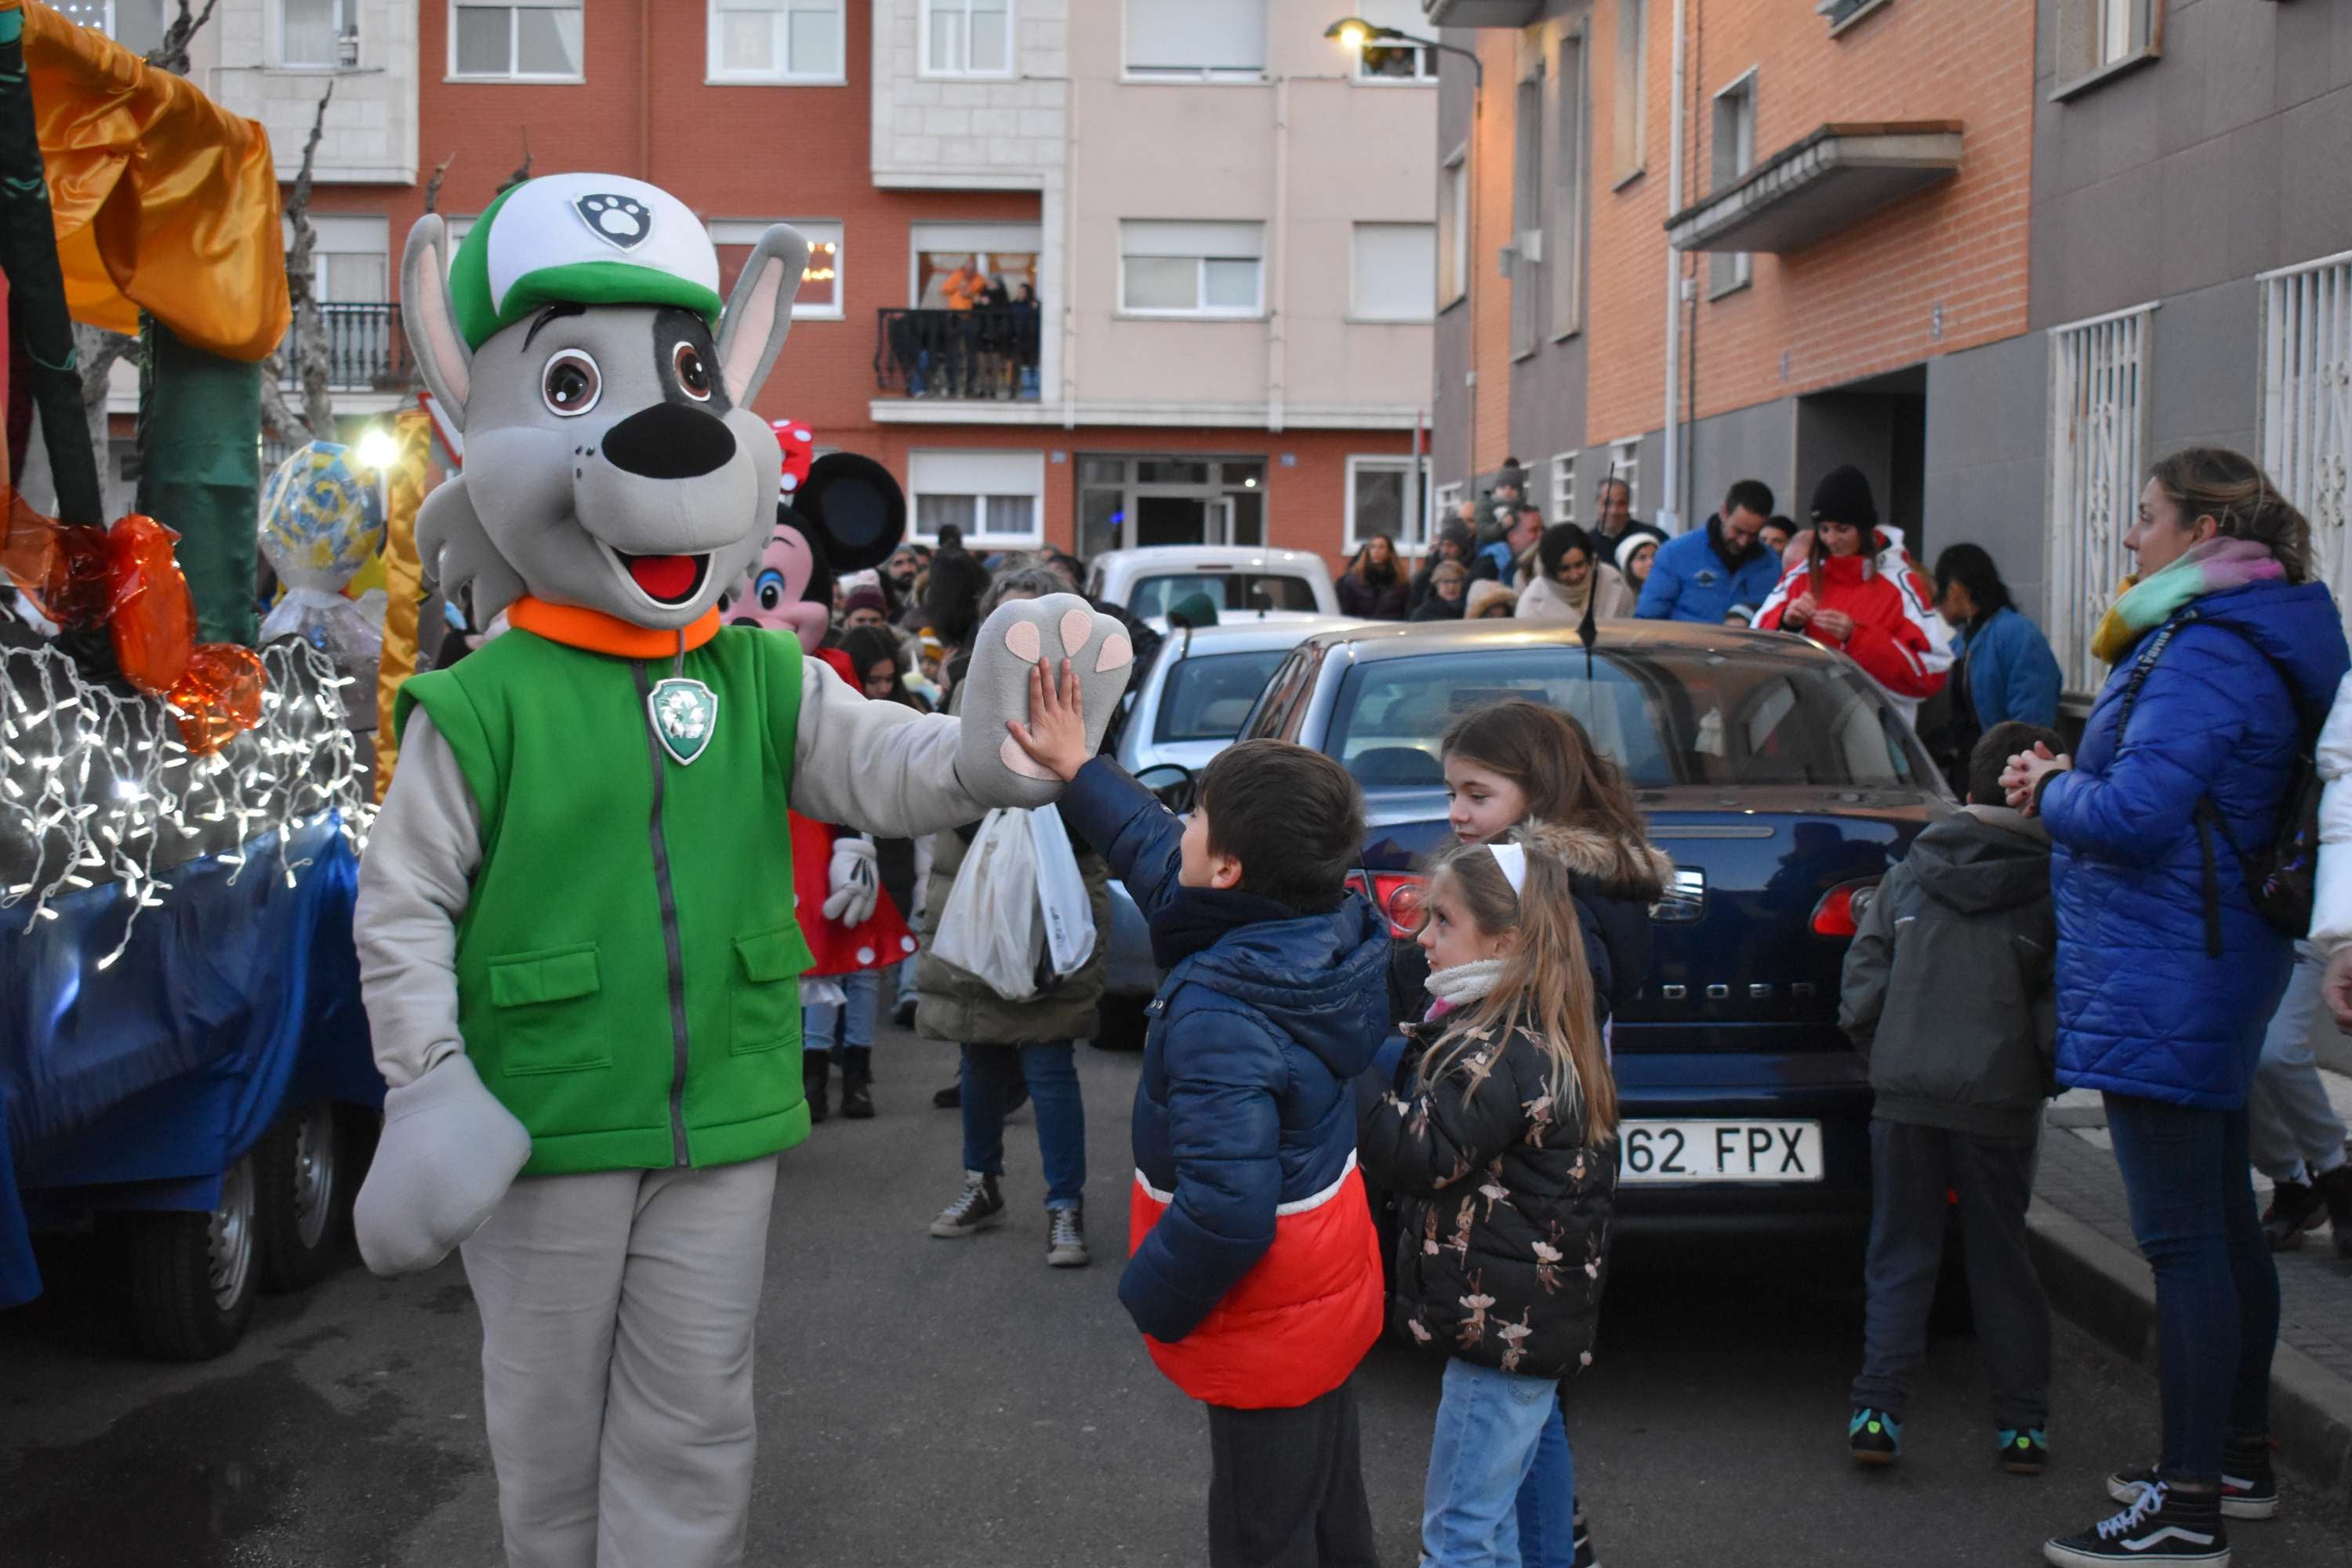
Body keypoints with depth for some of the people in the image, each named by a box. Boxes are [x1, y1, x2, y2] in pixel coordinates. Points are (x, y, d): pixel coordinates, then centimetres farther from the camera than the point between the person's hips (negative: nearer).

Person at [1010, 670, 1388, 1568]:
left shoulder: (1220, 1020, -32)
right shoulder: (1321, 935, -6)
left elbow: (1228, 1210, -34)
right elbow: (1161, 862, 12)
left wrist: (1152, 1301, -16)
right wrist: (1079, 772, 19)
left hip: (1268, 1324, -8)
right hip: (1330, 1287, 9)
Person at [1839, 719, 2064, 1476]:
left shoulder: (1908, 874, 7)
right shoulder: (2055, 888, -2)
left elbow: (1864, 971, 6)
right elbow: (2061, 999, -5)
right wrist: (2046, 1072, 8)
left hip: (1904, 1093, 2)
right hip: (1999, 1100, -1)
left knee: (1899, 1256, 9)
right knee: (2000, 1260, 10)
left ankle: (1878, 1411, 2)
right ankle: (2020, 1423, 15)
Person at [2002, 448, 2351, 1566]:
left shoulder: (2203, 655, -19)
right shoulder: (2251, 642, 14)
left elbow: (2136, 815, -26)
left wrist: (2051, 793, -6)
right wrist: (2076, 779, 6)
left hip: (2163, 981, -11)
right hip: (2216, 968, 11)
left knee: (2183, 1242, -7)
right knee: (2222, 1225, 19)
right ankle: (2240, 1459, 32)